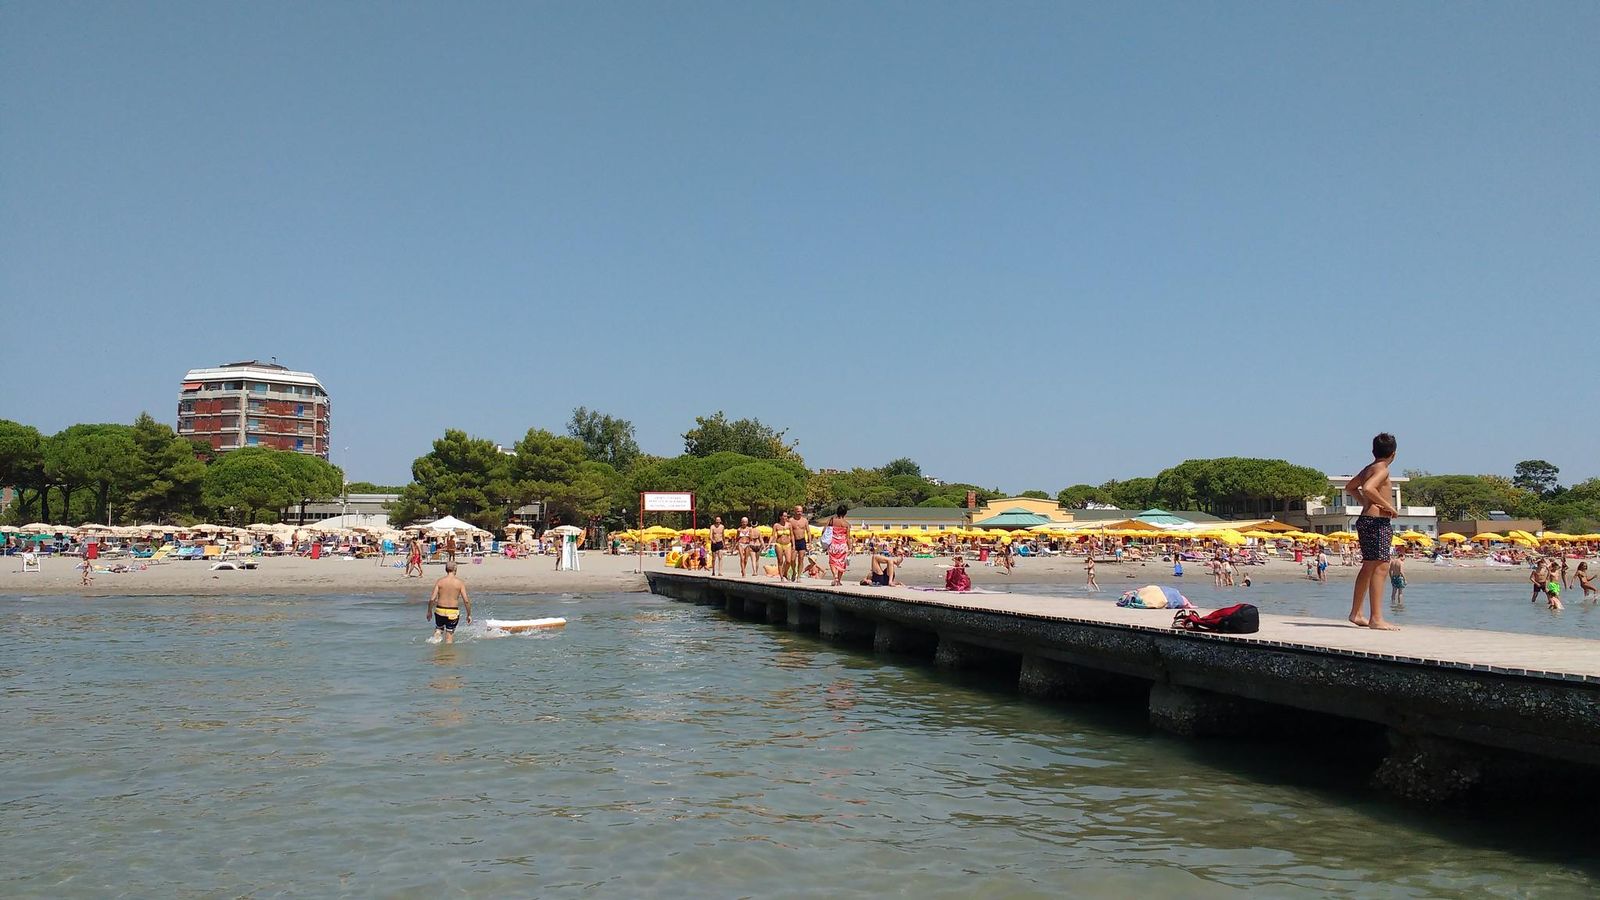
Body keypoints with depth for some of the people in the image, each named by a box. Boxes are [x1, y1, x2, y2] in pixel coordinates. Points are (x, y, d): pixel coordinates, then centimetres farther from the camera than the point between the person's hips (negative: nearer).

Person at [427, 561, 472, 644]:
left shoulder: (440, 581, -3)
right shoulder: (460, 582, -6)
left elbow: (432, 599, -5)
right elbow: (466, 600, -9)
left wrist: (429, 611, 10)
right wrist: (469, 615, 2)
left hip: (440, 610, 1)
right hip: (453, 612, -1)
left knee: (438, 629, 24)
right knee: (449, 634, 13)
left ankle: (435, 638, -2)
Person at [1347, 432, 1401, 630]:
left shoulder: (1368, 469, 17)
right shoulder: (1382, 470, -11)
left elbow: (1350, 487, 32)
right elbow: (1368, 488, -29)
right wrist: (1389, 506, -20)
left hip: (1366, 519, 10)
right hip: (1378, 522, -10)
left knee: (1368, 567, 17)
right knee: (1380, 568, -12)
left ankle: (1356, 613, 24)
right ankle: (1376, 618, -15)